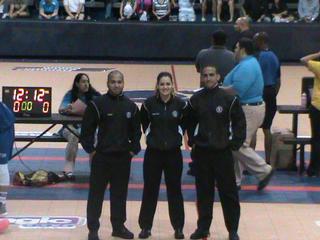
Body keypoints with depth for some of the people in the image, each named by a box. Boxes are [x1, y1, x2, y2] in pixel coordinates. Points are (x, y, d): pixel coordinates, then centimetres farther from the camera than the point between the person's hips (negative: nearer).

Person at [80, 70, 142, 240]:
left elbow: (136, 131, 12)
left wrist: (134, 150, 5)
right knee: (96, 193, 2)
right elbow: (86, 130, -5)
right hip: (101, 156, -4)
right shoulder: (97, 104, -8)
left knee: (120, 193, 12)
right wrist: (90, 150, -7)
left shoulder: (130, 106, 4)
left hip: (123, 157, 4)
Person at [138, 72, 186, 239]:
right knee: (150, 190, 5)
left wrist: (178, 136, 5)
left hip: (173, 152, 0)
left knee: (174, 189, 8)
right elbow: (143, 123, 8)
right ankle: (146, 226, 15)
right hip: (153, 152, 0)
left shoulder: (180, 104, -7)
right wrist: (150, 136, 7)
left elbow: (185, 123, 9)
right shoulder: (149, 104, -9)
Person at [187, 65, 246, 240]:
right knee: (203, 192, 9)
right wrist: (192, 140, 4)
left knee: (228, 191, 2)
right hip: (201, 152, 2)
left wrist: (236, 143, -8)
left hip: (223, 152, -2)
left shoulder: (228, 99, -7)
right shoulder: (196, 99, 2)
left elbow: (239, 122, -3)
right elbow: (190, 122, 13)